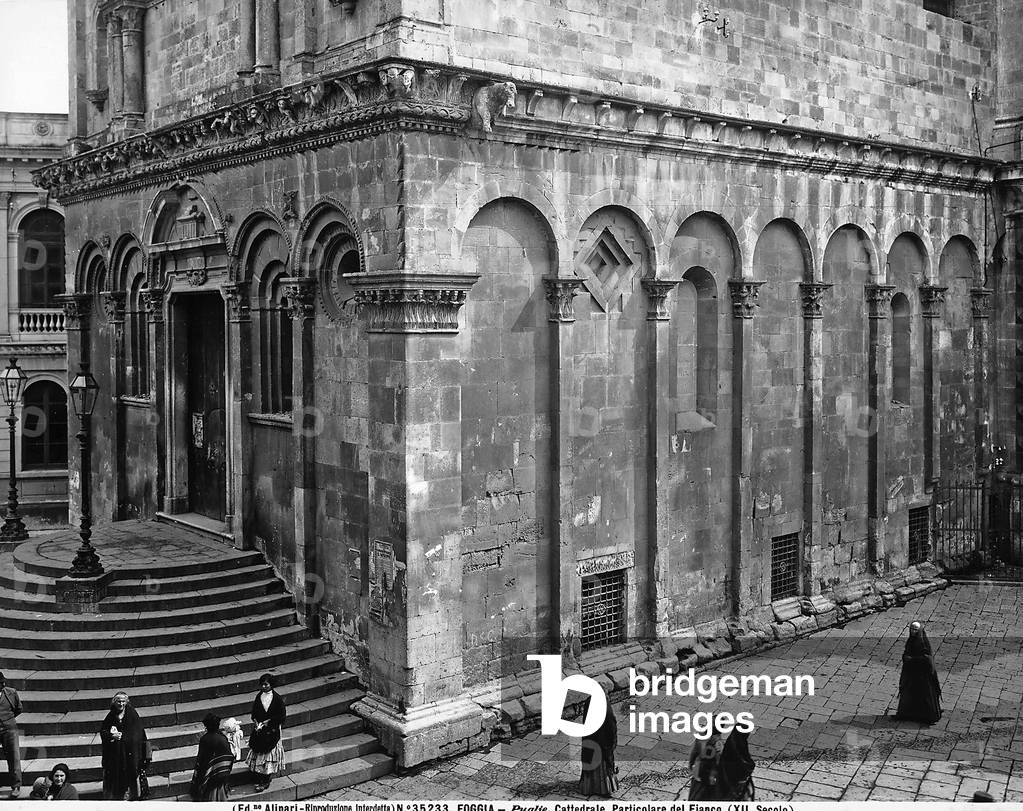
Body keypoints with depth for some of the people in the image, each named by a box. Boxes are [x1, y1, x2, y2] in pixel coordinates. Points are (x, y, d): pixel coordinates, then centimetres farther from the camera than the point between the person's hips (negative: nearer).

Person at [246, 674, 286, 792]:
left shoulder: (277, 698, -12)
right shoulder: (259, 696, 3)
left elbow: (282, 716, -10)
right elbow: (254, 712, 13)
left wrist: (268, 722, -15)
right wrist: (255, 721, -6)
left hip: (272, 731, -5)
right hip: (259, 729, 5)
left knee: (268, 754, -2)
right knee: (258, 754, 9)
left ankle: (265, 781, 5)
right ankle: (257, 779, 21)